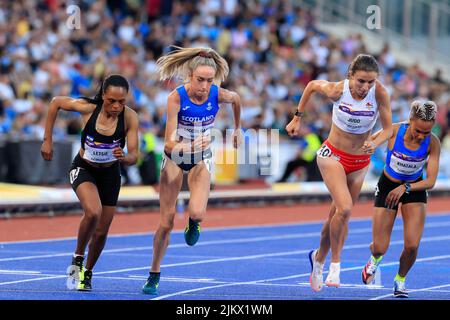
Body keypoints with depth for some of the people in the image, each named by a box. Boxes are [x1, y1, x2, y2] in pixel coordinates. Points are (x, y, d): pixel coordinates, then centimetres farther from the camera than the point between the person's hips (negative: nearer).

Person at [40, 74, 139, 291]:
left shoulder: (129, 117, -23)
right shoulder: (88, 108, -24)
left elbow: (134, 155, -24)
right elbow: (56, 102, -7)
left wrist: (123, 158, -48)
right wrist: (47, 140, -6)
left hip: (110, 174, 2)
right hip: (83, 169, -2)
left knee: (101, 232, 7)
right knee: (93, 212, -30)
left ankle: (87, 273, 34)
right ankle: (77, 259, -6)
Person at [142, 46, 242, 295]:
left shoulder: (218, 95, -20)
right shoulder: (176, 97, -26)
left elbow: (236, 99, 7)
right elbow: (169, 143, -30)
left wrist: (237, 129, 19)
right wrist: (187, 147, -49)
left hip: (201, 159, 1)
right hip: (175, 157, -1)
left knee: (197, 213, -23)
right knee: (166, 222, -2)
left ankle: (193, 224, 16)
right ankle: (154, 276, 15)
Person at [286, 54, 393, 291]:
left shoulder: (379, 93, -20)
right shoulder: (337, 90, -21)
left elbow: (388, 128, -12)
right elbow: (313, 85, 0)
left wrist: (375, 143, -33)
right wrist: (297, 118, 7)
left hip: (360, 162, 3)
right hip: (332, 155, -2)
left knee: (338, 215, 12)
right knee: (344, 209, -23)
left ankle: (318, 258, 37)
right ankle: (335, 265, -6)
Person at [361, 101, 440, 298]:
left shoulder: (433, 143, -23)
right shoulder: (393, 131, -26)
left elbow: (430, 181, -22)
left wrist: (405, 188, -32)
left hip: (415, 189, 0)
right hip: (387, 186, 0)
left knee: (412, 246, -14)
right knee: (380, 248, -3)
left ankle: (400, 280, 17)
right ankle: (375, 259, 37)